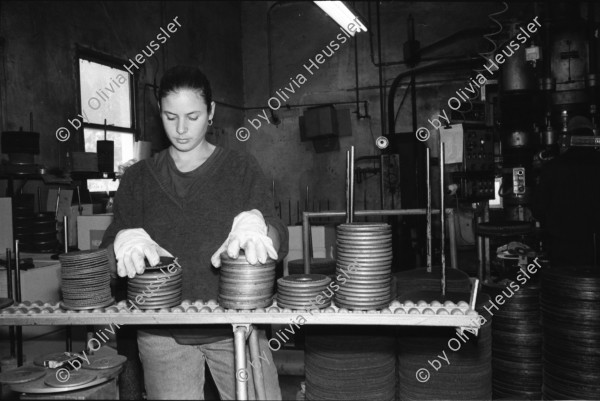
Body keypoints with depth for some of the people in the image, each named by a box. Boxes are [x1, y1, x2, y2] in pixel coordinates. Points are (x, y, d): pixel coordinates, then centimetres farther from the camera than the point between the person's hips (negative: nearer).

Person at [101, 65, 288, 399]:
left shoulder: (242, 169, 3)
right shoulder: (139, 178, 7)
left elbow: (280, 243, -6)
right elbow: (108, 251, 2)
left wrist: (255, 223, -29)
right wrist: (125, 241, -22)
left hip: (234, 325, -1)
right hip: (163, 332, 1)